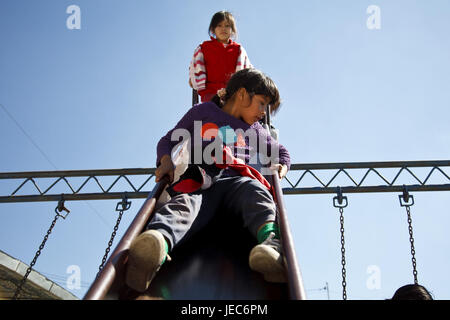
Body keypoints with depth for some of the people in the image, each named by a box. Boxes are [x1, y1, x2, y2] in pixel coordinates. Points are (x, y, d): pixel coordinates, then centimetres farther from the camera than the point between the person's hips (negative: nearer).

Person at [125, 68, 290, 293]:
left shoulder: (255, 131, 34)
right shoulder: (202, 112, 26)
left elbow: (281, 152, 44)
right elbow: (168, 140, 27)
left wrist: (282, 167, 19)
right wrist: (166, 159, 4)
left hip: (236, 181, 2)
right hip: (200, 183, -2)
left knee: (254, 190, -36)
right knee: (185, 204, -38)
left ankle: (271, 243, -67)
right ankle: (155, 245, -71)